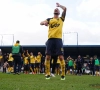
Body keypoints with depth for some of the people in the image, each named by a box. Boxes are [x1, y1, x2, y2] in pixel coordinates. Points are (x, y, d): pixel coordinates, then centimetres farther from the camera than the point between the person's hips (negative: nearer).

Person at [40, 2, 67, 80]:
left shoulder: (61, 19, 15)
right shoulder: (49, 19, 18)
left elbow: (65, 9, 4)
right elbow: (41, 23, 3)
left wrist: (59, 5, 17)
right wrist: (44, 22, -18)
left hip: (58, 39, -2)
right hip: (50, 39, 2)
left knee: (61, 57, -7)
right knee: (48, 57, -2)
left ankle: (63, 75, -2)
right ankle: (48, 74, 6)